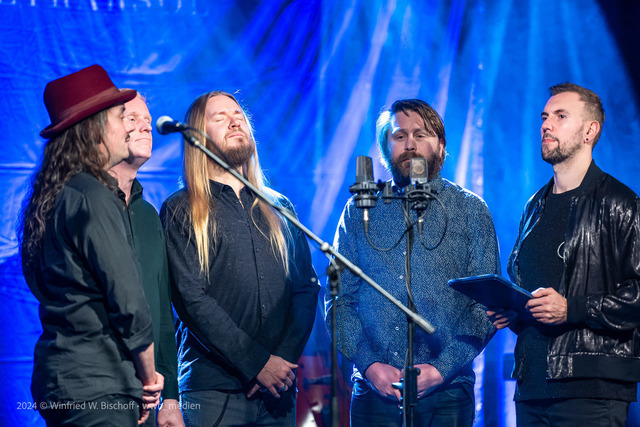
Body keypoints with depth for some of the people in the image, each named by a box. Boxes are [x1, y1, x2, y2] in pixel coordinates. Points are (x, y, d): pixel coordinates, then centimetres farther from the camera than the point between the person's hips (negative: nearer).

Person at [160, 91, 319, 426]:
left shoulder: (279, 209, 17)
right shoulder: (181, 211, 3)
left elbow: (307, 286, 11)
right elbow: (191, 298, -7)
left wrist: (286, 358, -6)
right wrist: (257, 363, -13)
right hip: (212, 389, -4)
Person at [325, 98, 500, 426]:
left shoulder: (470, 210, 5)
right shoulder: (359, 211, 10)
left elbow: (487, 305, 0)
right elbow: (338, 301, 7)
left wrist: (442, 367, -11)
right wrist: (369, 364, -8)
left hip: (446, 390, -1)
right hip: (373, 390, 1)